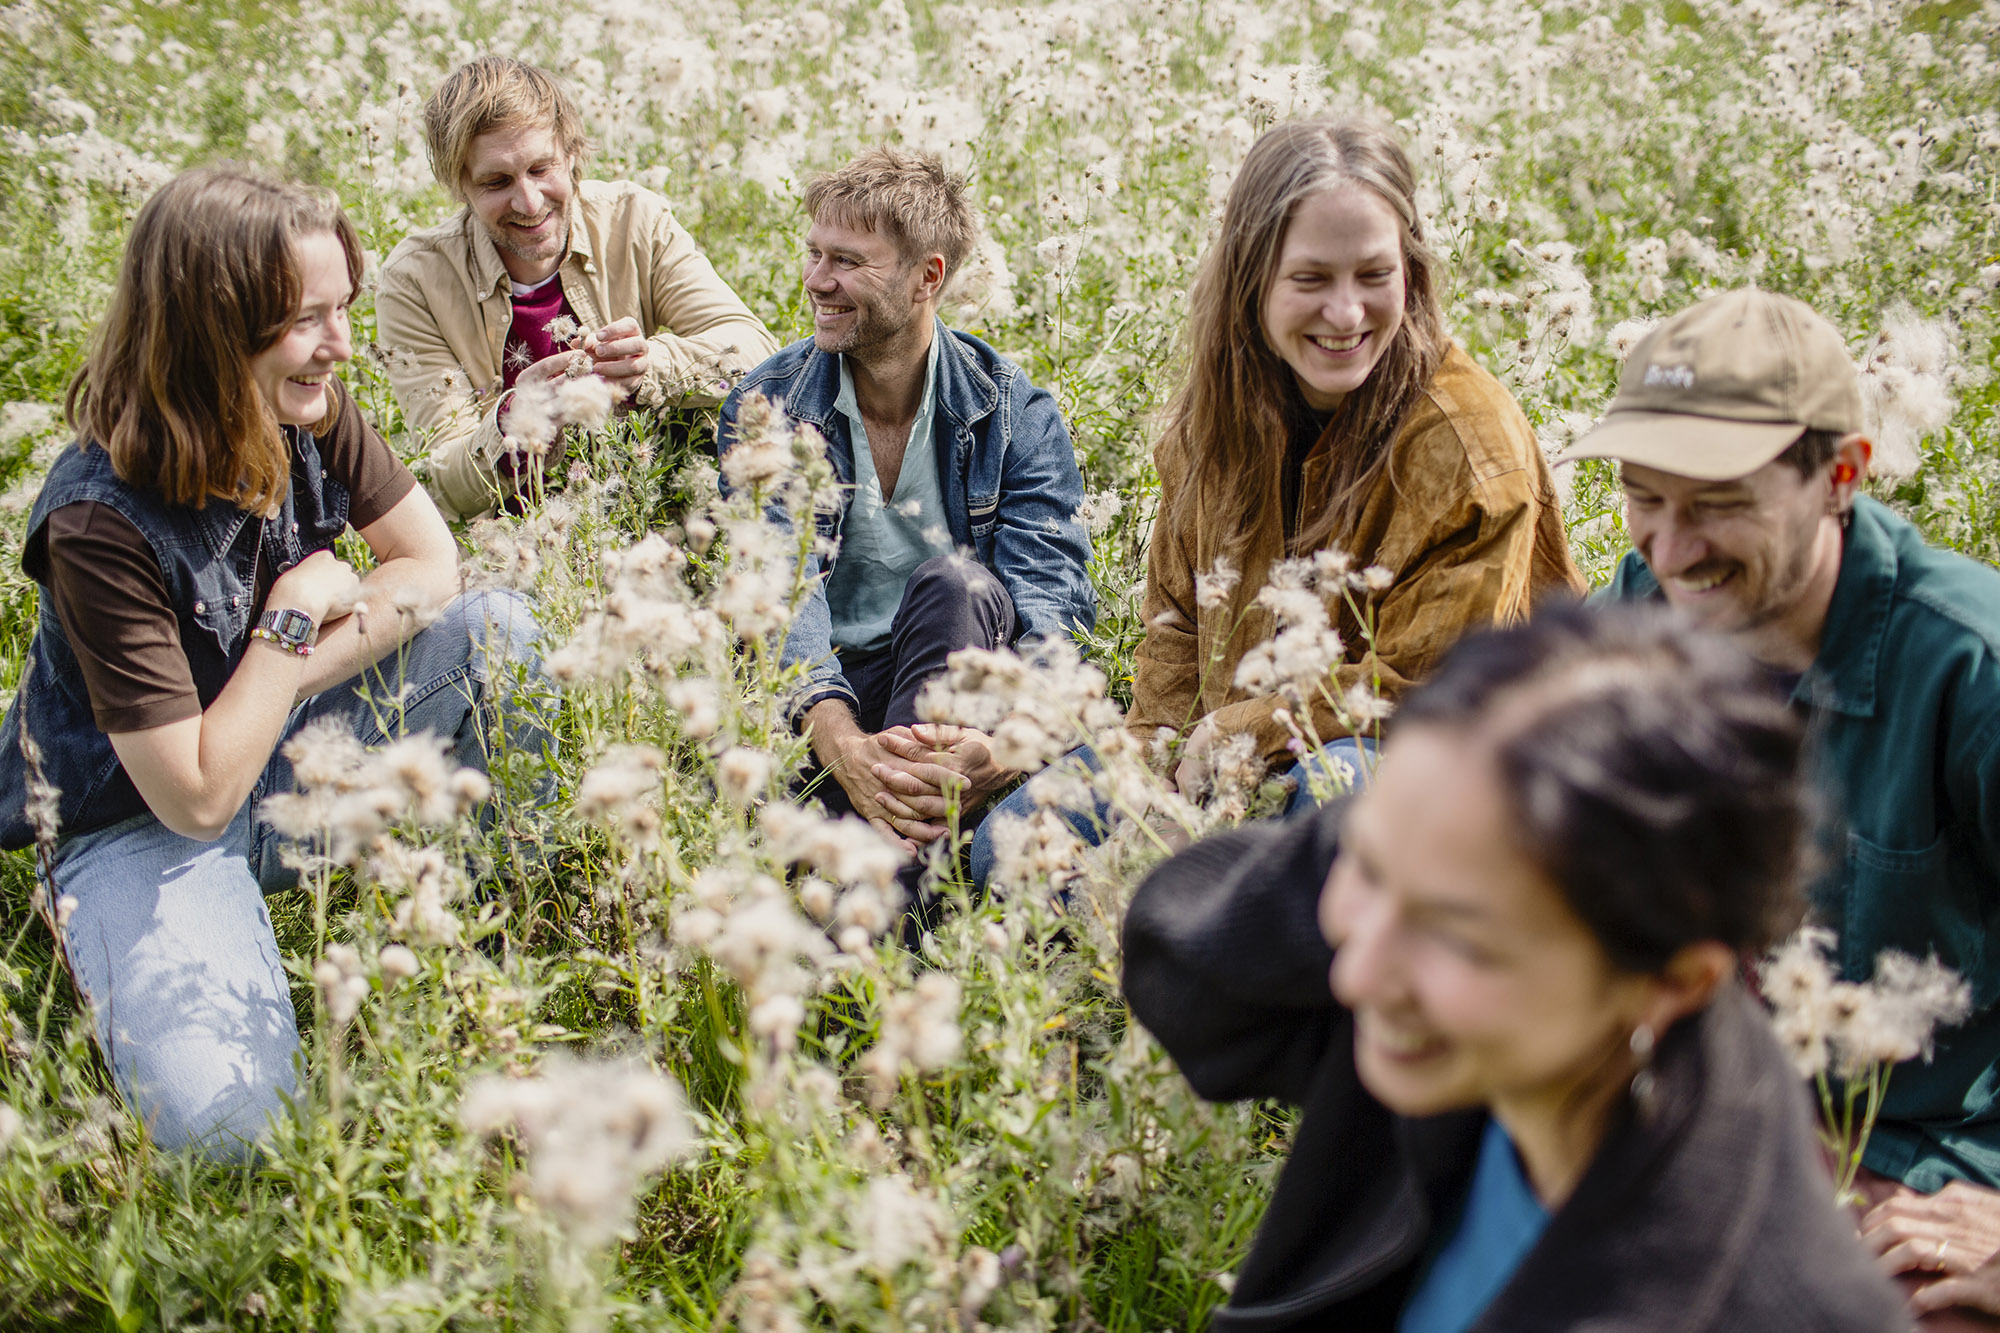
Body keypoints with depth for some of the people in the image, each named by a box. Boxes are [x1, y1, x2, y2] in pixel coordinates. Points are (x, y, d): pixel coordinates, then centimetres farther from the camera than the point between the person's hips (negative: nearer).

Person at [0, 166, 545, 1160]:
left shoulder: (310, 412, -12)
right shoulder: (101, 526, -31)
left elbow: (431, 566, -4)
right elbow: (196, 798, -29)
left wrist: (293, 675, -18)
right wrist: (293, 618, -21)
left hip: (282, 755, 6)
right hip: (146, 824, -6)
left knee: (498, 631, -15)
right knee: (221, 1121, -27)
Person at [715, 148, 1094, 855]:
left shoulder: (1016, 413, 0)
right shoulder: (765, 408, 1)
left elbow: (1052, 589, -13)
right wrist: (840, 741, -36)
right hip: (822, 689, 1)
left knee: (950, 579, -33)